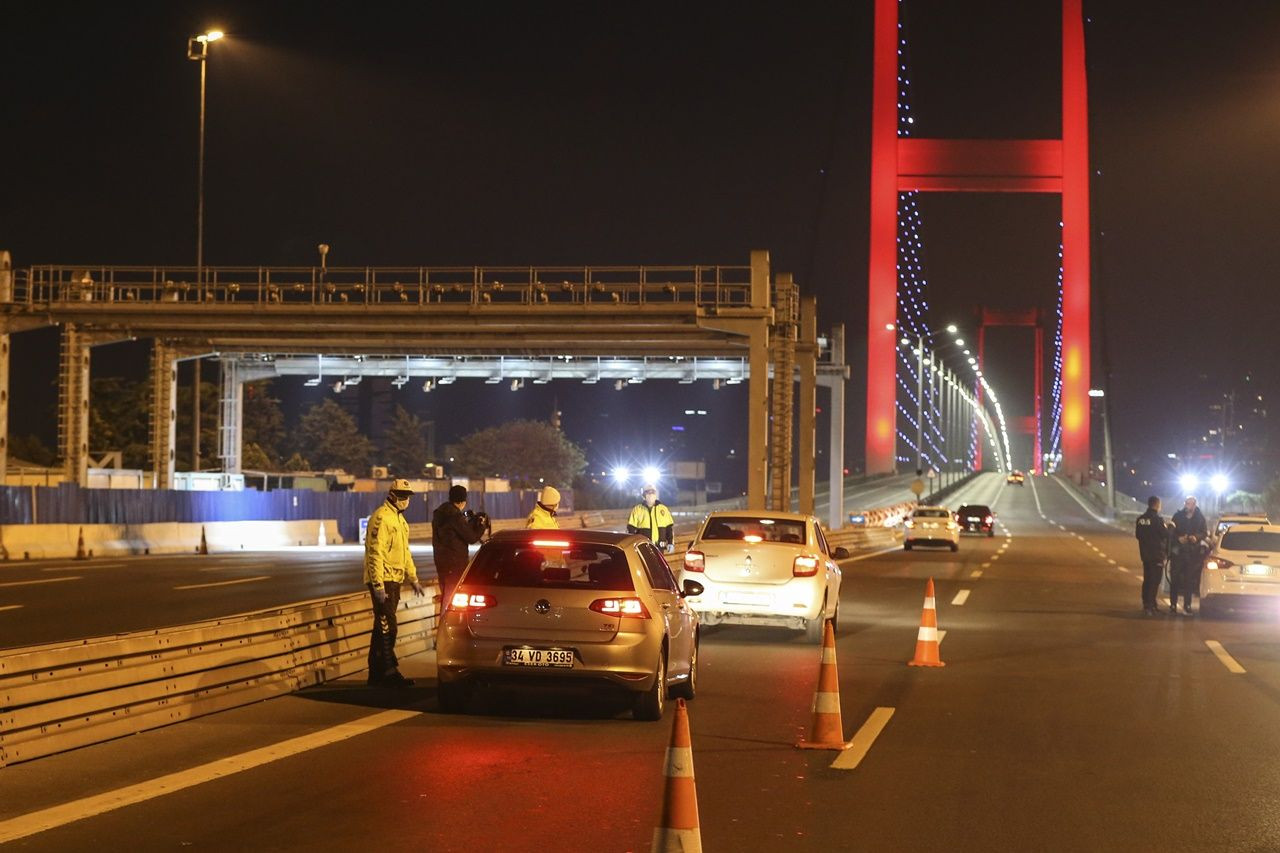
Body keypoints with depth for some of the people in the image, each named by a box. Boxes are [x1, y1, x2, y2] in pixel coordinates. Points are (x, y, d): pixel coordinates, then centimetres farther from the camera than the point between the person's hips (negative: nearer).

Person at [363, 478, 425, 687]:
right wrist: (378, 584, -25)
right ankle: (389, 672, -9)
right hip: (382, 580, -10)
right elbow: (375, 553, -20)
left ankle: (376, 673, 17)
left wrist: (413, 578, 25)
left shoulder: (400, 519, 19)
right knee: (387, 626, -10)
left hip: (394, 580, 10)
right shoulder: (381, 518, -13)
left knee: (382, 626, 12)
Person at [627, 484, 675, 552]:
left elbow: (670, 528, 11)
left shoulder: (663, 509, 9)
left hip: (659, 546, 2)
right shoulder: (637, 509, 2)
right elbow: (631, 529, 3)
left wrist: (671, 543, 5)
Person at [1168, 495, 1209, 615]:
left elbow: (1205, 532, 5)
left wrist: (1196, 537, -15)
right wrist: (1178, 538, -16)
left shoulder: (1200, 517, 4)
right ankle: (1173, 604, 4)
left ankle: (1187, 606, 7)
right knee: (1175, 579, -1)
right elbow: (1171, 532, 2)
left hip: (1193, 553, 0)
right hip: (1178, 551, 0)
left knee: (1189, 580, 2)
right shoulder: (1178, 516, 3)